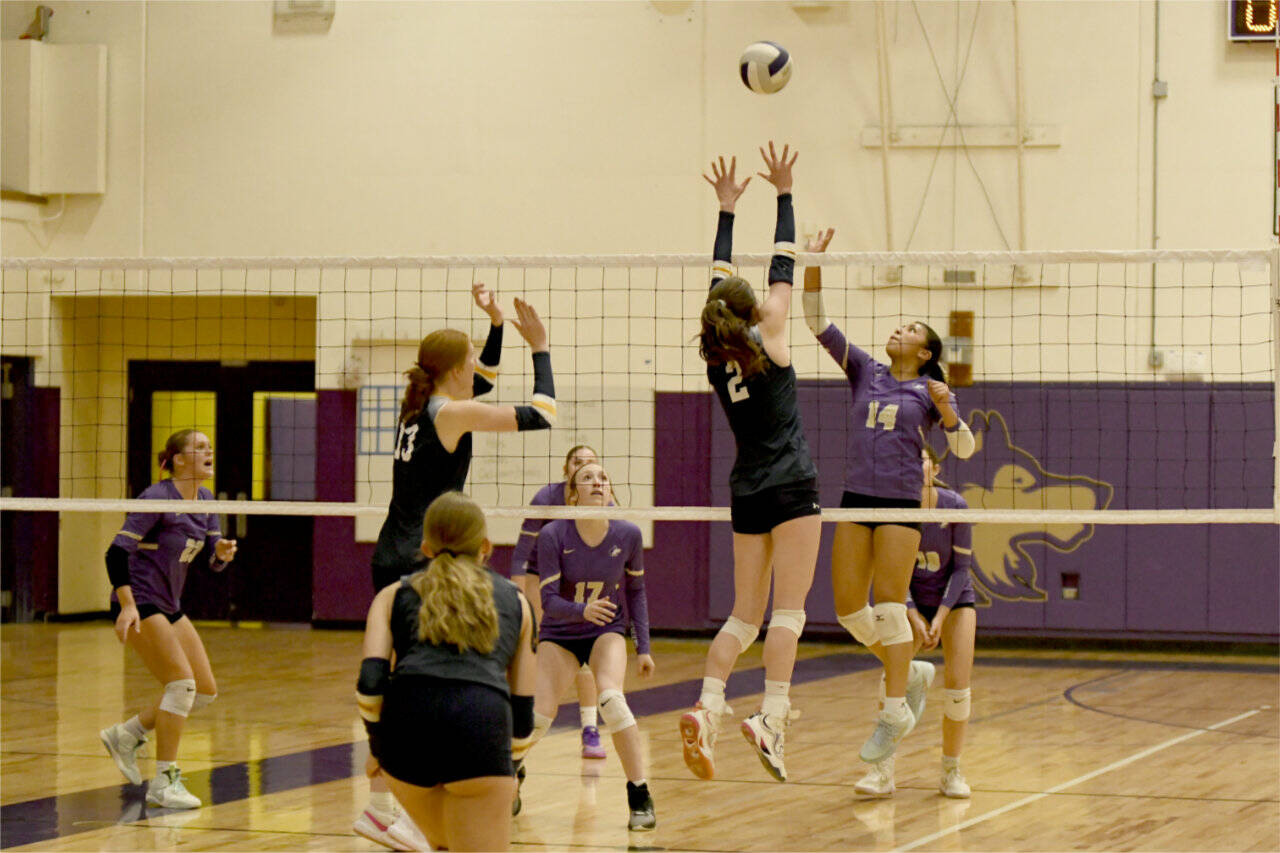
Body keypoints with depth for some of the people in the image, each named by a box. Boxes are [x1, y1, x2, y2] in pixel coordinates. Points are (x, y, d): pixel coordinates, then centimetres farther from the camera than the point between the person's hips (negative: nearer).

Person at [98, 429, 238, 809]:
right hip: (138, 604, -9)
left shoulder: (204, 501, 9)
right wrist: (127, 605, -30)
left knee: (206, 690, 5)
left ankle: (125, 735, 19)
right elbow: (117, 552, -20)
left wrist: (222, 552, -13)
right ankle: (164, 781, -12)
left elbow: (210, 559, 11)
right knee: (182, 681, -18)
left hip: (169, 606, 9)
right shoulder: (157, 498, -16)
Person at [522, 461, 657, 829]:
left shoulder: (628, 535, -13)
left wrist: (643, 647, 1)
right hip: (559, 635, 0)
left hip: (607, 632, 0)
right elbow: (550, 600, -20)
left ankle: (640, 797, -21)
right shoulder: (553, 535, -19)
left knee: (610, 697, -28)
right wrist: (582, 610, -41)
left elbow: (636, 591, 3)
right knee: (539, 716, -13)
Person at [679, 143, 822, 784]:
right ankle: (772, 716, -22)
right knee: (788, 612, -8)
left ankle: (706, 708, -10)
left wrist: (727, 210, 23)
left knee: (744, 615, 8)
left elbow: (720, 278, 17)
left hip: (747, 492, 5)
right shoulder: (768, 340, -4)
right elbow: (783, 268, 2)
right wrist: (783, 196, 8)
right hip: (791, 489, -5)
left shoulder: (715, 353, 6)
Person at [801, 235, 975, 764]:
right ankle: (910, 672, 22)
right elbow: (818, 322, 9)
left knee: (889, 606, -8)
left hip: (901, 504, -4)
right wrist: (813, 265, -1)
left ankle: (895, 711, -4)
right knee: (848, 607, 1)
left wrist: (946, 409, -15)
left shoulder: (931, 390, 6)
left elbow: (964, 449, 2)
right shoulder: (864, 373, 14)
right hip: (855, 501, 4)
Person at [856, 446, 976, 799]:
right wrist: (914, 617, -17)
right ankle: (884, 769, -17)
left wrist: (941, 617, -17)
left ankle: (951, 770, 6)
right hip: (911, 600, 1)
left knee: (957, 682, -11)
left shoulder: (955, 507, -19)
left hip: (954, 597, -1)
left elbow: (961, 566, -11)